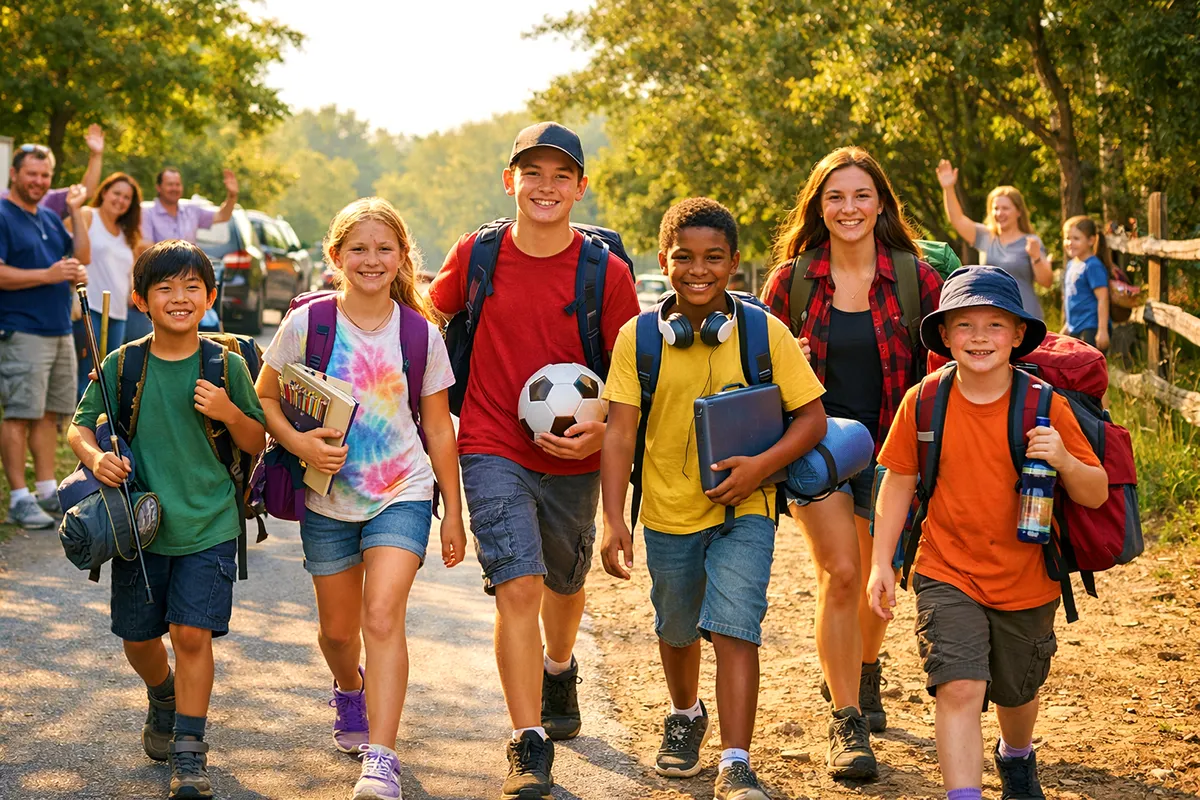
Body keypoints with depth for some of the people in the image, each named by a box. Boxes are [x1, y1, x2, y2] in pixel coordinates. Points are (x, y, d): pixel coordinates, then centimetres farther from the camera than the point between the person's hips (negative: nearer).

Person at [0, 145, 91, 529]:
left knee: (48, 414, 11)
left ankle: (47, 492, 17)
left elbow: (82, 257, 19)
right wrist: (48, 275, -21)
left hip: (60, 331, 8)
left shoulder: (50, 219, 18)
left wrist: (76, 210, 10)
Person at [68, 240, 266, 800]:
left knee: (193, 633, -10)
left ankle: (189, 754, 3)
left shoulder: (227, 366, -5)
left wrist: (230, 413, -18)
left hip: (208, 527, -2)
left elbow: (257, 444, 3)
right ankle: (163, 702, 45)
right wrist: (95, 458, -16)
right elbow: (79, 426, 6)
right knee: (138, 639, 12)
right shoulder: (120, 367, -4)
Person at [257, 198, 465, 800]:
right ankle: (350, 690, 49)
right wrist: (299, 443, -17)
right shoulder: (306, 323, -6)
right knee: (338, 628, 14)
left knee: (382, 616, -19)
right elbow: (265, 398, 3)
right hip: (327, 498, 2)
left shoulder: (421, 335, -4)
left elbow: (438, 426, 4)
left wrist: (453, 513, 6)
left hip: (402, 495, -1)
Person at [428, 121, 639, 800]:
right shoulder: (475, 256, -4)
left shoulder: (607, 273, -8)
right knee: (518, 586, -16)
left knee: (565, 582, 22)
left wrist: (604, 431, -19)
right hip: (493, 451, -2)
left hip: (574, 462, 2)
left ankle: (559, 671, 56)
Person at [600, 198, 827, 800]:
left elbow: (812, 417, -5)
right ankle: (685, 716, 50)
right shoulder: (638, 337, -7)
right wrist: (613, 519, -17)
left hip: (744, 510, -2)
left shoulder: (764, 333, -9)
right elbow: (620, 430, -9)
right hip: (668, 512, 2)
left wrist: (761, 466, -21)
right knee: (676, 630, 21)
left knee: (734, 628, -16)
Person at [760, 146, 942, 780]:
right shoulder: (791, 279, -2)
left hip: (889, 443, 1)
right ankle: (845, 720, -6)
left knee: (878, 579, 15)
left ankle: (863, 673, 45)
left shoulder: (914, 277, -3)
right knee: (839, 573, -16)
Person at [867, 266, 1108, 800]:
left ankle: (1016, 756, 53)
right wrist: (881, 563, 0)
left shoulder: (1044, 406, -11)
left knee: (1015, 692, 20)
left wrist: (1064, 461, -28)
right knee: (959, 688, -18)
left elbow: (1096, 495, -7)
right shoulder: (924, 402, -9)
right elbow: (898, 481, 3)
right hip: (947, 576, -1)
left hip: (1026, 582, 1)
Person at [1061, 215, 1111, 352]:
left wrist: (1102, 330, -23)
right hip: (1075, 330, 9)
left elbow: (1103, 298, -18)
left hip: (1091, 330, -9)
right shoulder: (1071, 265, 12)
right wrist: (1067, 326, 24)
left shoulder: (1093, 266, -14)